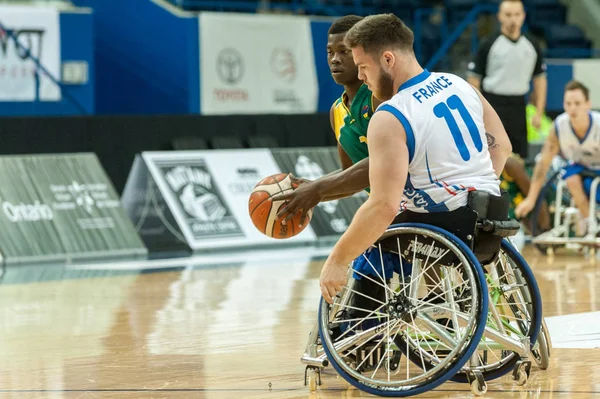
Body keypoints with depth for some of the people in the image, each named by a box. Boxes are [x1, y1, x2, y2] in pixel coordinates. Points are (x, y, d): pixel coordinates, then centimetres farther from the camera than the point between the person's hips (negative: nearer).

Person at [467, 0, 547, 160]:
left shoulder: (532, 46, 7)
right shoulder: (489, 45, -4)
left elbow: (540, 79, 13)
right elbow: (474, 79, -1)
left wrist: (539, 113, 6)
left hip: (518, 106, 4)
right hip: (493, 105, -4)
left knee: (519, 157, 6)